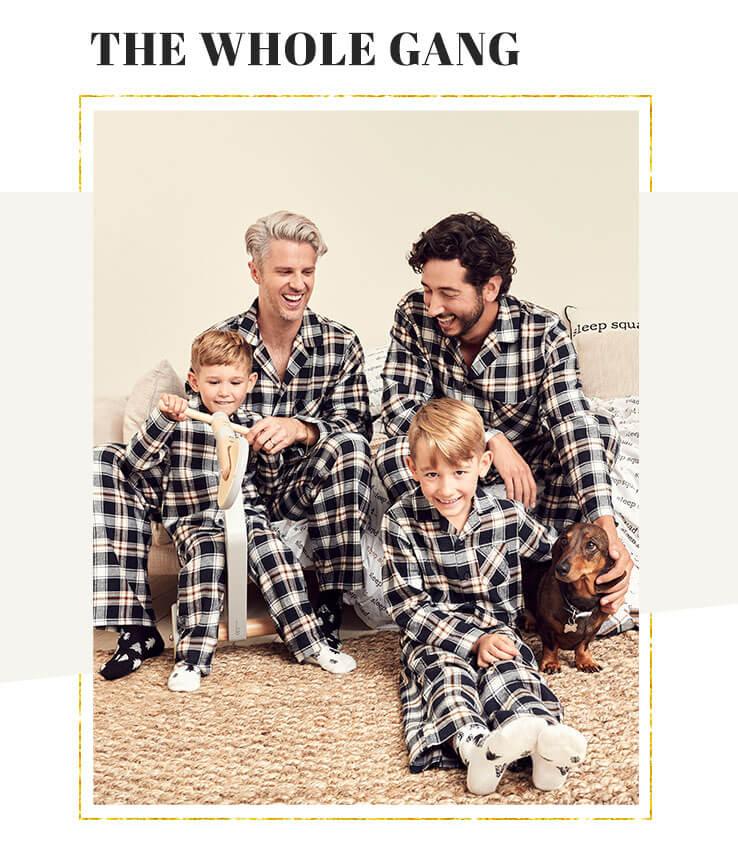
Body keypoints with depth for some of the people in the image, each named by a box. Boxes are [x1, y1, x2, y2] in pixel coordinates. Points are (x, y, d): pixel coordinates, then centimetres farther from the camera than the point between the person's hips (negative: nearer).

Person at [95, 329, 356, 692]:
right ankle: (192, 658, -26)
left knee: (273, 550, -23)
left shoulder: (252, 424, 9)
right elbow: (136, 462, -12)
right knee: (205, 555, -32)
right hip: (192, 519, -3)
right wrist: (162, 417, -23)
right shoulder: (180, 418, -2)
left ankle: (310, 641, -13)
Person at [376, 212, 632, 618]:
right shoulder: (414, 315, -17)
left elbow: (574, 427, -30)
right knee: (391, 452, -30)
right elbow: (399, 407, -23)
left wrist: (606, 527, -45)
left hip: (528, 471, 0)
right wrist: (491, 439, -35)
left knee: (600, 430, -25)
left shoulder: (543, 332, -21)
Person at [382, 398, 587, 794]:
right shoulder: (400, 523, -11)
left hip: (496, 628, 2)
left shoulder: (508, 516, -4)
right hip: (432, 636, -1)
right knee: (445, 668, -32)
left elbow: (557, 555, 16)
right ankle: (476, 747, -59)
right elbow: (407, 605, -12)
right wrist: (473, 641, -21)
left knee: (507, 667, -29)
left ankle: (545, 738, -56)